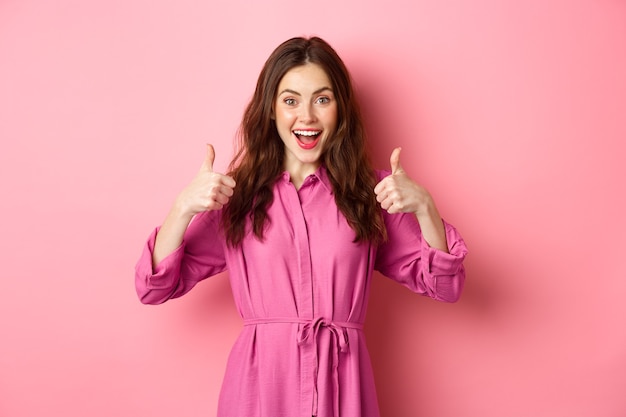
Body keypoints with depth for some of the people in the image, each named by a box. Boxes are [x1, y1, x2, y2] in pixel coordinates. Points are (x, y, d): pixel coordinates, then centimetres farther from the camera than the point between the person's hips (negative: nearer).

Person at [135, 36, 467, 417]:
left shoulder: (368, 192, 3)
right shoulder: (237, 194, 1)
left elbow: (445, 285, 1)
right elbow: (155, 287, -2)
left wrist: (423, 207, -14)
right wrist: (184, 207, -18)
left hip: (343, 384, 1)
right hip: (260, 384, 0)